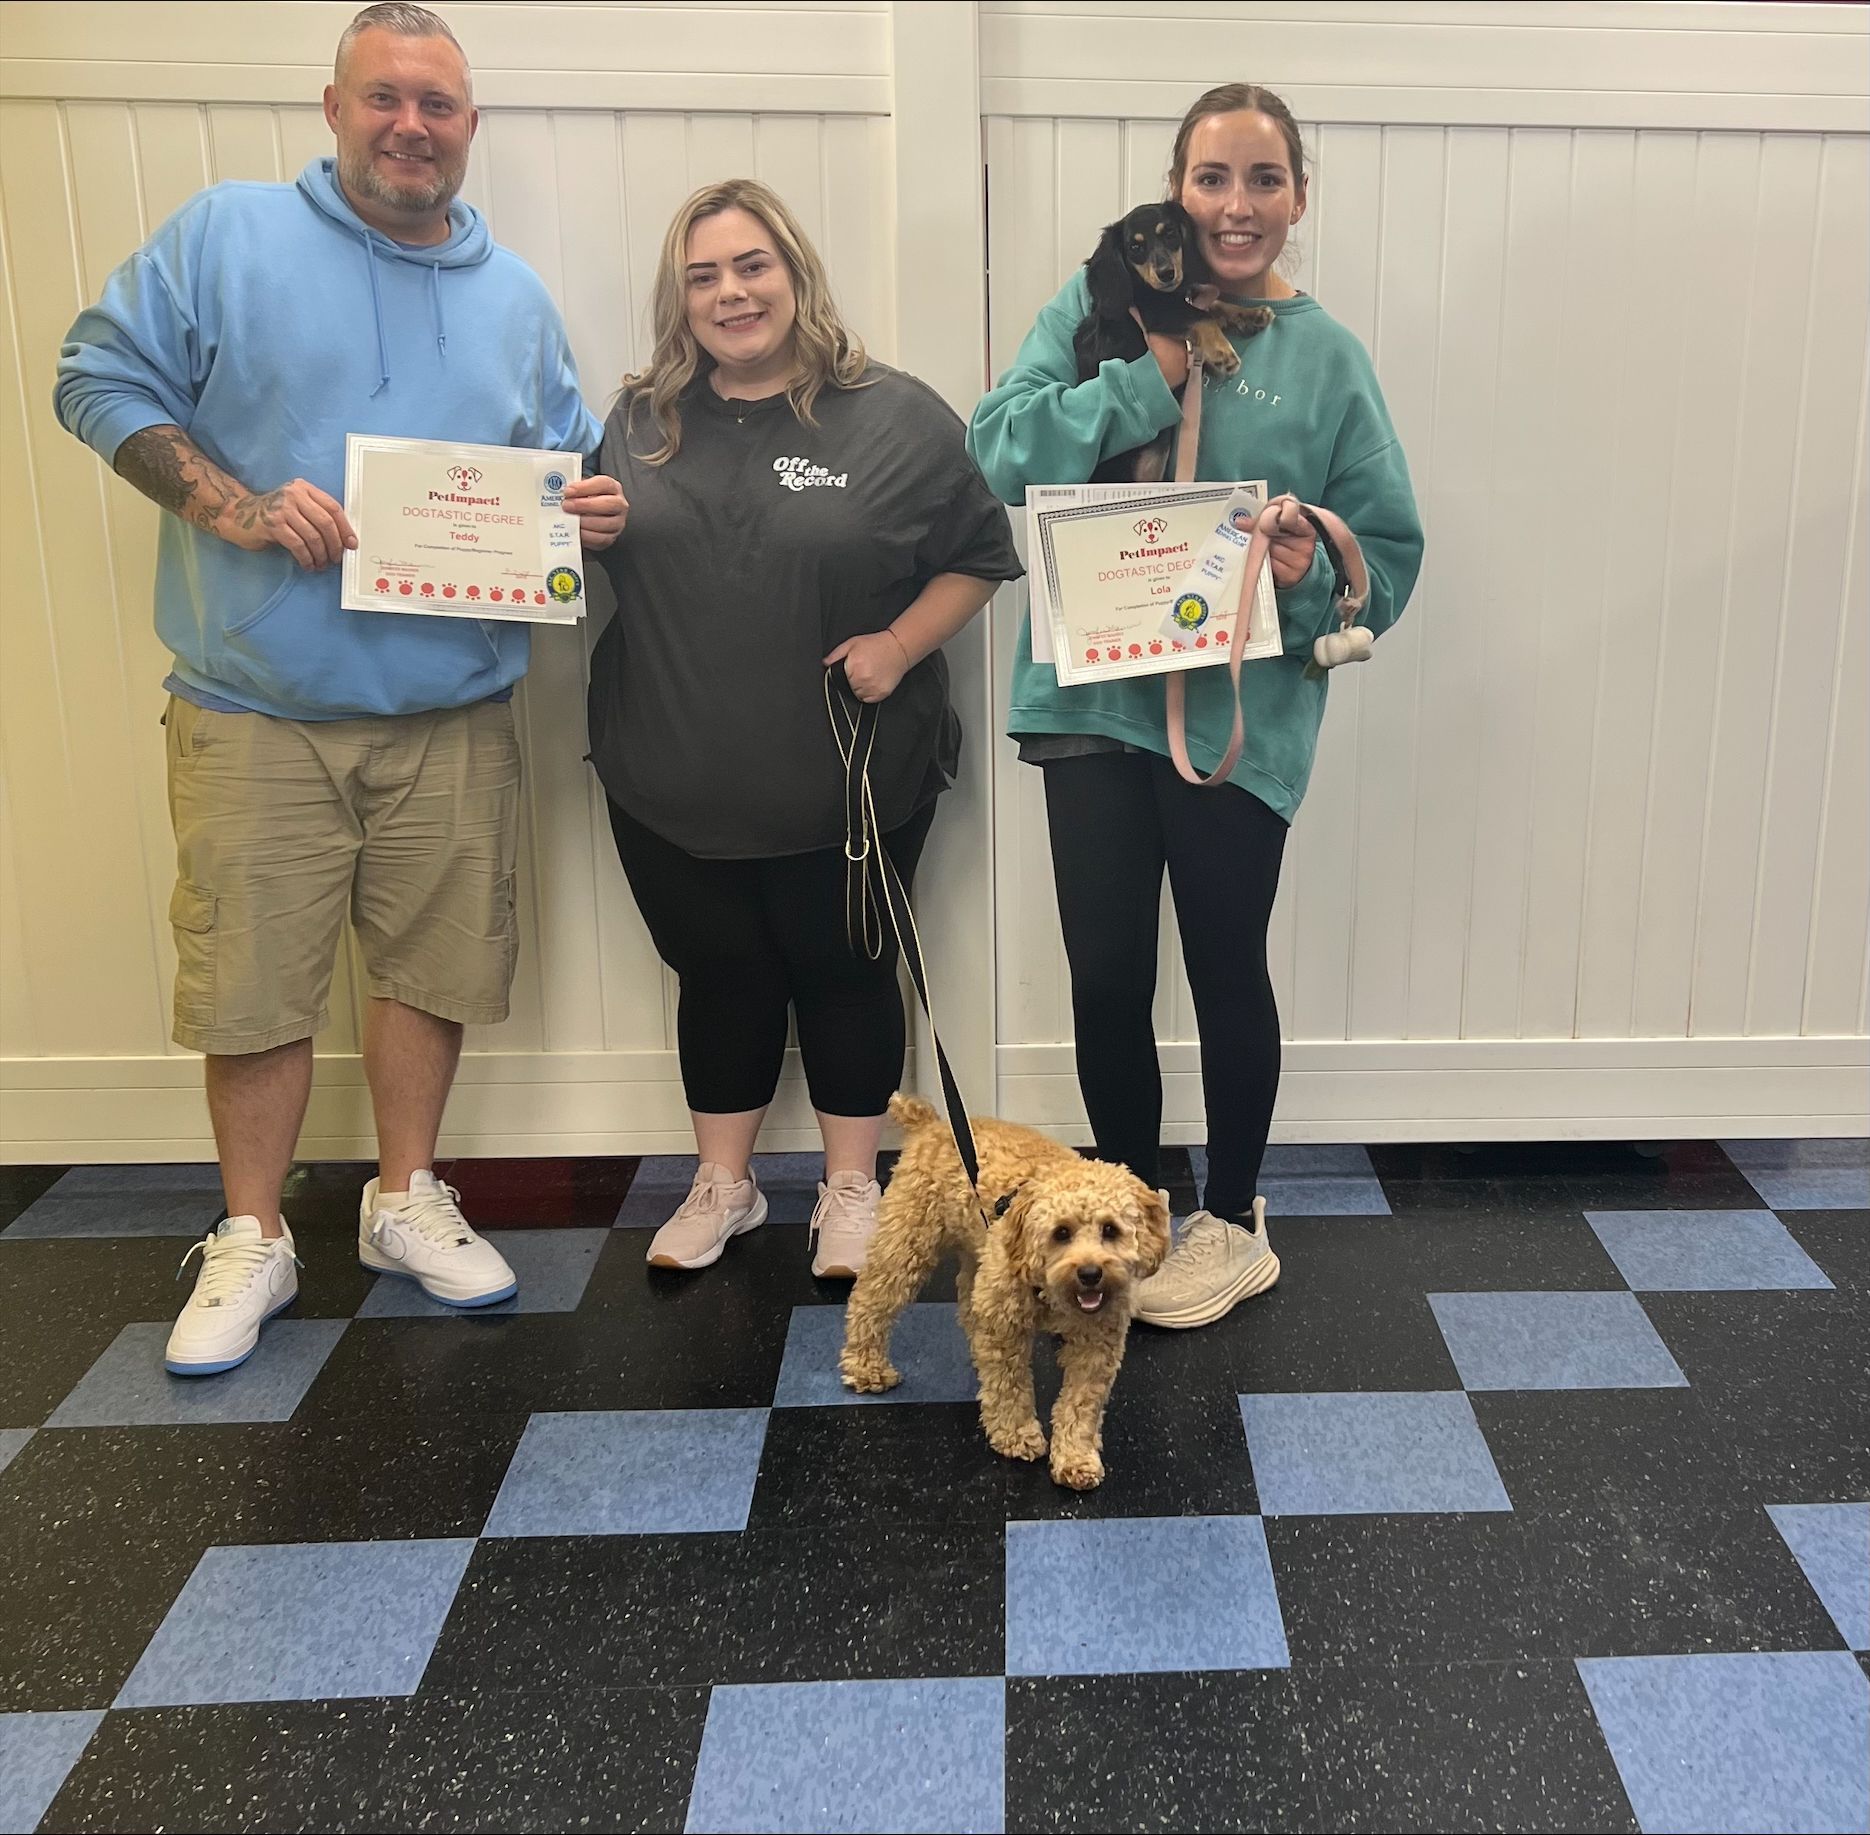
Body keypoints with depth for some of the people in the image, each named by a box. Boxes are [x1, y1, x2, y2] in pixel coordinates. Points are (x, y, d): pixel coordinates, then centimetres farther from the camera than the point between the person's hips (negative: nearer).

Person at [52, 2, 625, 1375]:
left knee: (435, 965, 10)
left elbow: (566, 472, 20)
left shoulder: (515, 297, 13)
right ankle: (253, 1241, 19)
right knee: (252, 986, 2)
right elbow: (100, 379, -1)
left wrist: (592, 513, -4)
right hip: (257, 712, -3)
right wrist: (232, 507, -15)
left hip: (453, 717, 3)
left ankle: (406, 1199, 29)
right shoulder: (226, 236, 1)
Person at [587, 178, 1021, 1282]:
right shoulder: (639, 422, 7)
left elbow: (980, 555, -1)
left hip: (848, 785, -3)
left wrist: (900, 644, -15)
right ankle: (724, 1187, 33)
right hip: (674, 785, 3)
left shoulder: (897, 417, -4)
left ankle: (852, 1188, 29)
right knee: (718, 975, 14)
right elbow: (597, 570, 16)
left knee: (843, 975, 11)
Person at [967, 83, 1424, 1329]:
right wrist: (1149, 378, -17)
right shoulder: (1104, 308, 2)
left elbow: (1392, 554, 2)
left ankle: (1234, 1223, 31)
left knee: (1228, 969, 11)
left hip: (1243, 713, -1)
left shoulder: (1328, 359, 0)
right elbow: (1001, 448, -10)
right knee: (1106, 972, 9)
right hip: (1095, 694, 1)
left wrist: (1314, 576, -19)